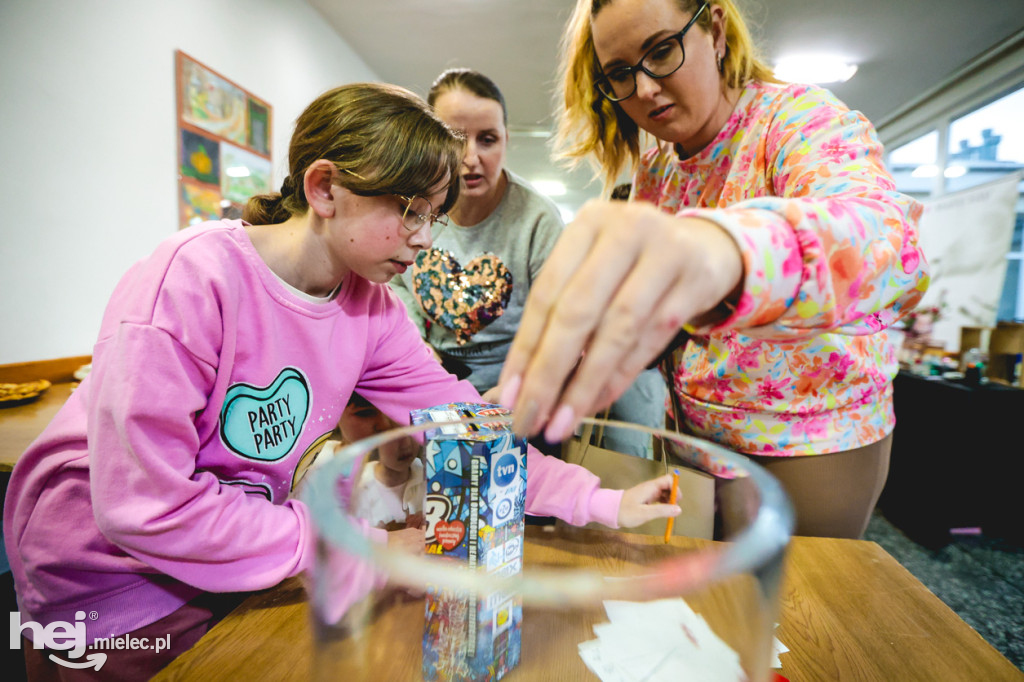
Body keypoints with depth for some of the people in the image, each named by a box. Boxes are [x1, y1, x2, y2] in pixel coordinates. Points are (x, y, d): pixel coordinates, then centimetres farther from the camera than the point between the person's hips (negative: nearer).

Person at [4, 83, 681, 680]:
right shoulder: (193, 279, -29)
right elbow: (142, 504, -30)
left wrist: (601, 503, -20)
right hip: (108, 570, -4)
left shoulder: (373, 308, -9)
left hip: (242, 556, 5)